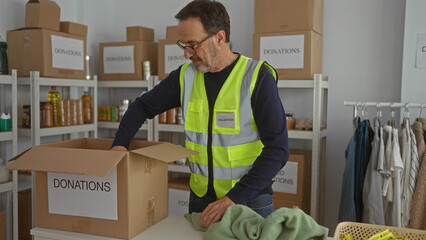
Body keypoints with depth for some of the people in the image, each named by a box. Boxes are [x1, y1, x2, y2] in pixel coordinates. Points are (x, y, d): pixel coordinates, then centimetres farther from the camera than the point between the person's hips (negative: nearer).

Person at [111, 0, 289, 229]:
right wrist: (119, 144, -5)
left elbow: (278, 149, -19)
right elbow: (142, 106, 12)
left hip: (250, 201, -4)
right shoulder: (186, 75, -1)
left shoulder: (257, 77, -15)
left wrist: (233, 198, -24)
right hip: (201, 199, 4)